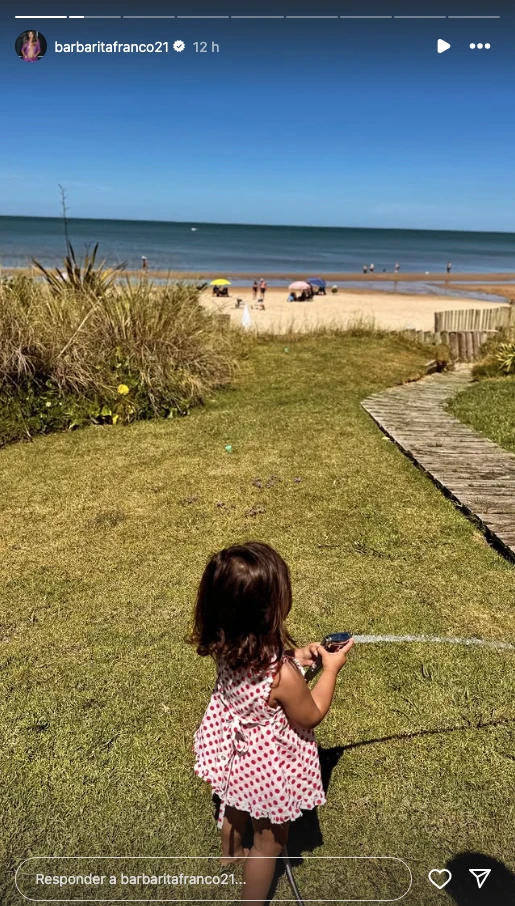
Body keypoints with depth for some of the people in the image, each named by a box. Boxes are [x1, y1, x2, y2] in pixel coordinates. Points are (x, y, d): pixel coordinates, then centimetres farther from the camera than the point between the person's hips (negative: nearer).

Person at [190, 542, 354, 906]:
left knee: (236, 806, 37)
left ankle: (231, 852, 67)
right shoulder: (282, 675, -41)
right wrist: (331, 669, -11)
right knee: (270, 841, 23)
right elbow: (311, 716, -20)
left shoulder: (227, 644, -23)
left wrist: (294, 655, -8)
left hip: (233, 752, 7)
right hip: (268, 768, -7)